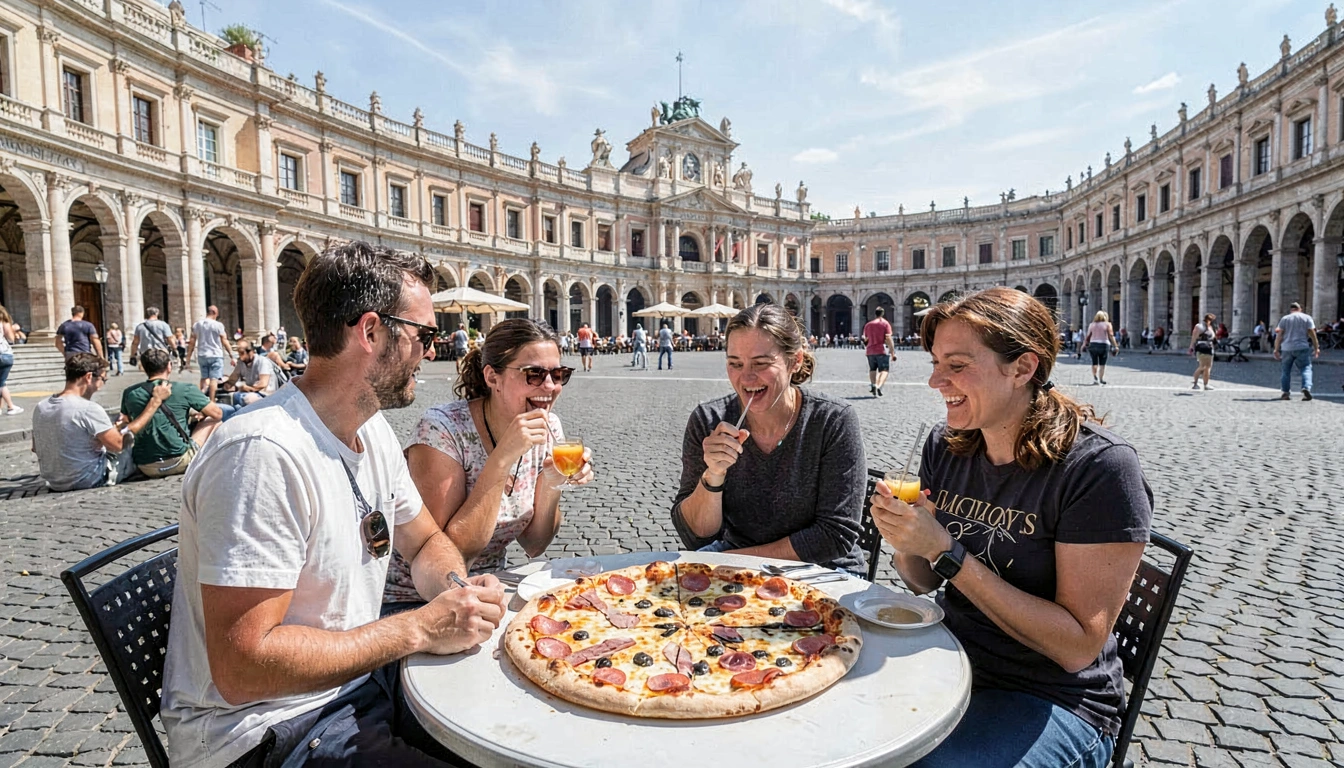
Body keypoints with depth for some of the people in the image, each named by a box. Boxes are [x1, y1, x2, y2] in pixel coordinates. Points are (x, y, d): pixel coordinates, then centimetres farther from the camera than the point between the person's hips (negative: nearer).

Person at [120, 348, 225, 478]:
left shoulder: (129, 393, 5)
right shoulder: (184, 389, -8)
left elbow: (127, 426, 20)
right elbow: (218, 414, 0)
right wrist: (199, 412, 23)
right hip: (178, 462, -5)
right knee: (213, 421, 16)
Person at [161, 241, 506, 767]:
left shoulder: (372, 429, 1)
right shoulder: (264, 451, -28)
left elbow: (426, 543, 11)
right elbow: (242, 668, -29)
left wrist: (457, 591, -10)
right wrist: (420, 629, -24)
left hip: (359, 678, 8)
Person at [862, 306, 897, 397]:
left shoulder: (868, 324, 11)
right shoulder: (885, 324, -3)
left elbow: (865, 338, 16)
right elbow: (888, 339, -11)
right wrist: (893, 352, -9)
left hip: (870, 350, 4)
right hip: (882, 350, -4)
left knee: (872, 369, 18)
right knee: (884, 370, -4)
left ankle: (872, 384, -4)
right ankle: (879, 386, -26)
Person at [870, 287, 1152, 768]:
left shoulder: (1099, 467, -19)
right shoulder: (945, 446, -2)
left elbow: (1079, 646, -20)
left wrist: (946, 552, -26)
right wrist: (904, 543, -16)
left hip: (1055, 703, -5)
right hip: (948, 659, 5)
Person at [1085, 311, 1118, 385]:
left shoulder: (1091, 325, 8)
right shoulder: (1107, 324, 1)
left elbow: (1088, 336, 5)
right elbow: (1111, 336, -5)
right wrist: (1115, 346, -4)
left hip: (1093, 344, 2)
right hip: (1103, 345, -2)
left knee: (1094, 363, 7)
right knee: (1102, 363, 6)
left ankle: (1094, 377, -8)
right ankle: (1101, 379, 4)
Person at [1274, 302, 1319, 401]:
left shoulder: (1284, 318, 7)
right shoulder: (1307, 318, 7)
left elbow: (1279, 335, 2)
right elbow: (1312, 334, 3)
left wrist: (1276, 349, 4)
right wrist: (1316, 348, 7)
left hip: (1287, 348, 1)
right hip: (1302, 348, 0)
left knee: (1286, 370, 8)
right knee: (1306, 368, 3)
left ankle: (1285, 392, 6)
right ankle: (1306, 388, -17)